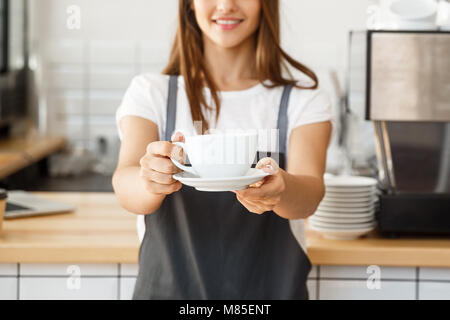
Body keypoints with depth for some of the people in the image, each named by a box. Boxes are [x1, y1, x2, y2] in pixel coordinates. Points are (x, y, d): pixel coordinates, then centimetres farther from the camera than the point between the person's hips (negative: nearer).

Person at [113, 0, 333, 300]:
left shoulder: (303, 99, -2)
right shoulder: (149, 92, -1)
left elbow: (311, 194, -18)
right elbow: (126, 185, -17)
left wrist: (280, 190, -39)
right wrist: (152, 182, -38)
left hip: (271, 288, 0)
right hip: (168, 288, 0)